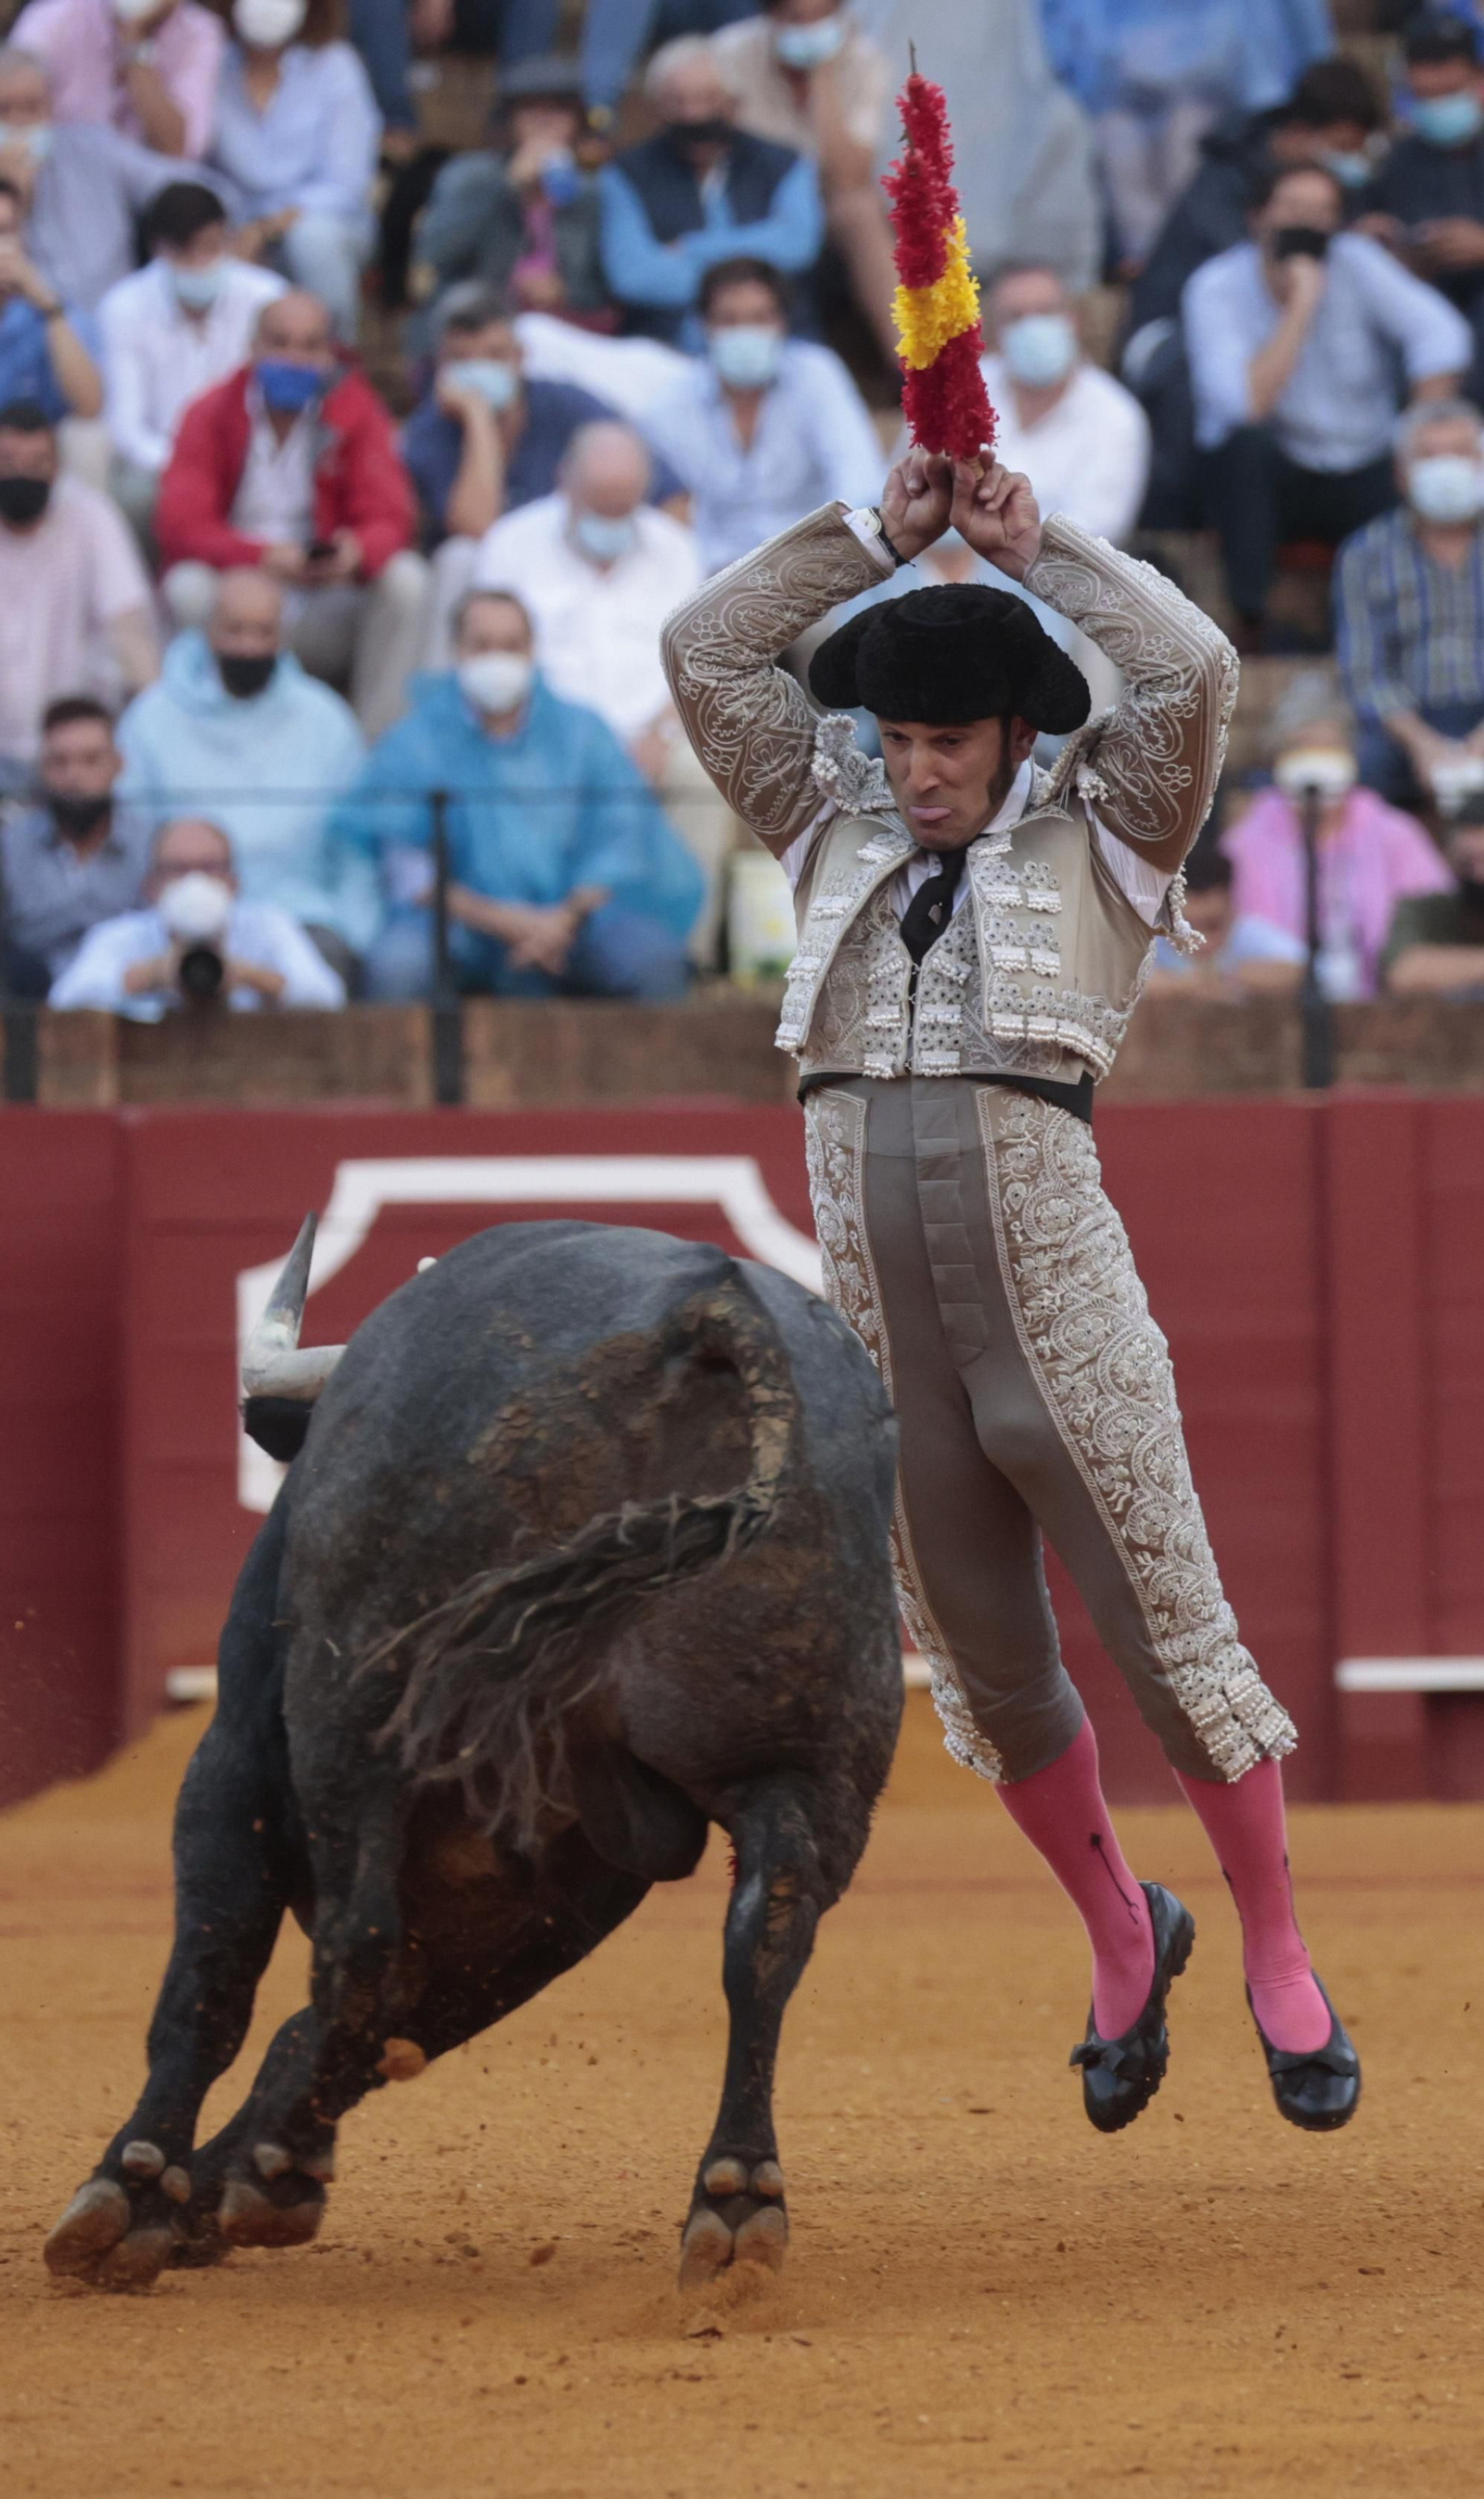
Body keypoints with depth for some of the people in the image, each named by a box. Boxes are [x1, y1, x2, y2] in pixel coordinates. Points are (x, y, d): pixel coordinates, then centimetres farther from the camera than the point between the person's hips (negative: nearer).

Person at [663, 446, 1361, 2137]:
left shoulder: (1097, 844, 7)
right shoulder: (835, 839, 16)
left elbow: (1193, 673, -7)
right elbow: (704, 652, 15)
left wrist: (1037, 550, 3)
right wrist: (879, 534, 13)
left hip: (1060, 1309, -4)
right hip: (887, 1337, 4)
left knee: (1166, 1634, -3)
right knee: (987, 1668, 11)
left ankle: (1276, 1962, 12)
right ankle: (1120, 1937, 31)